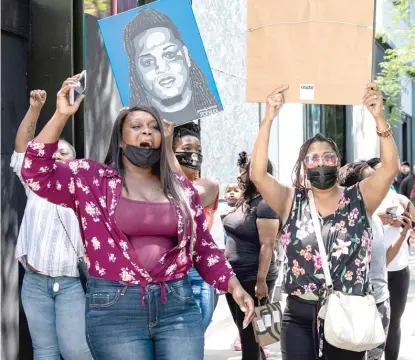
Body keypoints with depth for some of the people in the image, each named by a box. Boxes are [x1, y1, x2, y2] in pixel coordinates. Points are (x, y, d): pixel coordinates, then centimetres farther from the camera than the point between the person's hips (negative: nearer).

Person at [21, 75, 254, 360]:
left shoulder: (181, 187, 13)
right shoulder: (92, 179, 4)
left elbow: (204, 248, 16)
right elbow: (37, 173, -9)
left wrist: (233, 285, 3)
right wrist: (61, 116, -16)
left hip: (178, 306, 3)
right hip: (114, 309, -2)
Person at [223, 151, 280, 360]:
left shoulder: (265, 204, -14)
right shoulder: (244, 202, 12)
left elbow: (267, 245, -19)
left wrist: (261, 281, -23)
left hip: (253, 279, -9)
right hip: (235, 276, 9)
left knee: (251, 335, -2)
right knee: (244, 332, 14)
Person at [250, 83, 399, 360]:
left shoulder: (359, 199, 2)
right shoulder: (292, 201, 2)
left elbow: (390, 168, -12)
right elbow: (258, 174, -11)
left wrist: (379, 117, -23)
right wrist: (268, 119, -18)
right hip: (299, 316, 0)